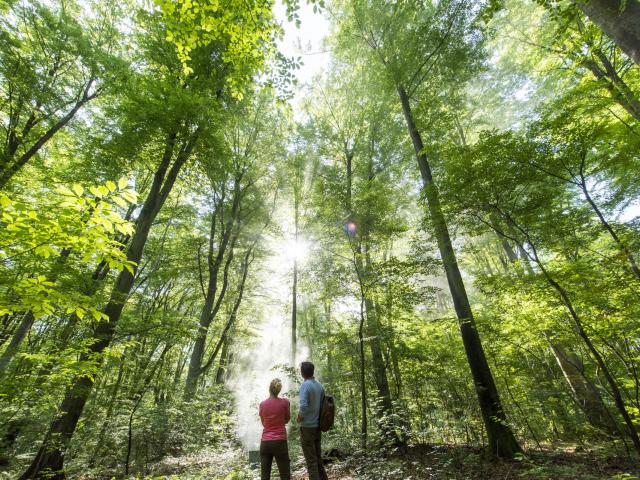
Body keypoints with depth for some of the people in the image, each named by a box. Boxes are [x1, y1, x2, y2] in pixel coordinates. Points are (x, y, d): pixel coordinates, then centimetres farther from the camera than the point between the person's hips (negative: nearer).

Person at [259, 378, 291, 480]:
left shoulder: (262, 404, -2)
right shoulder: (285, 402, -9)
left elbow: (263, 423, 12)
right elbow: (287, 419, 8)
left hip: (265, 443, 3)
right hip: (280, 442, -2)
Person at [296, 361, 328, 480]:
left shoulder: (305, 385, -17)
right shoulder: (320, 385, 3)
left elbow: (303, 407, -26)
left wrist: (299, 418, -8)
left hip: (307, 427, -7)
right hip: (318, 426, 7)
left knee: (311, 461, 4)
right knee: (318, 458, 18)